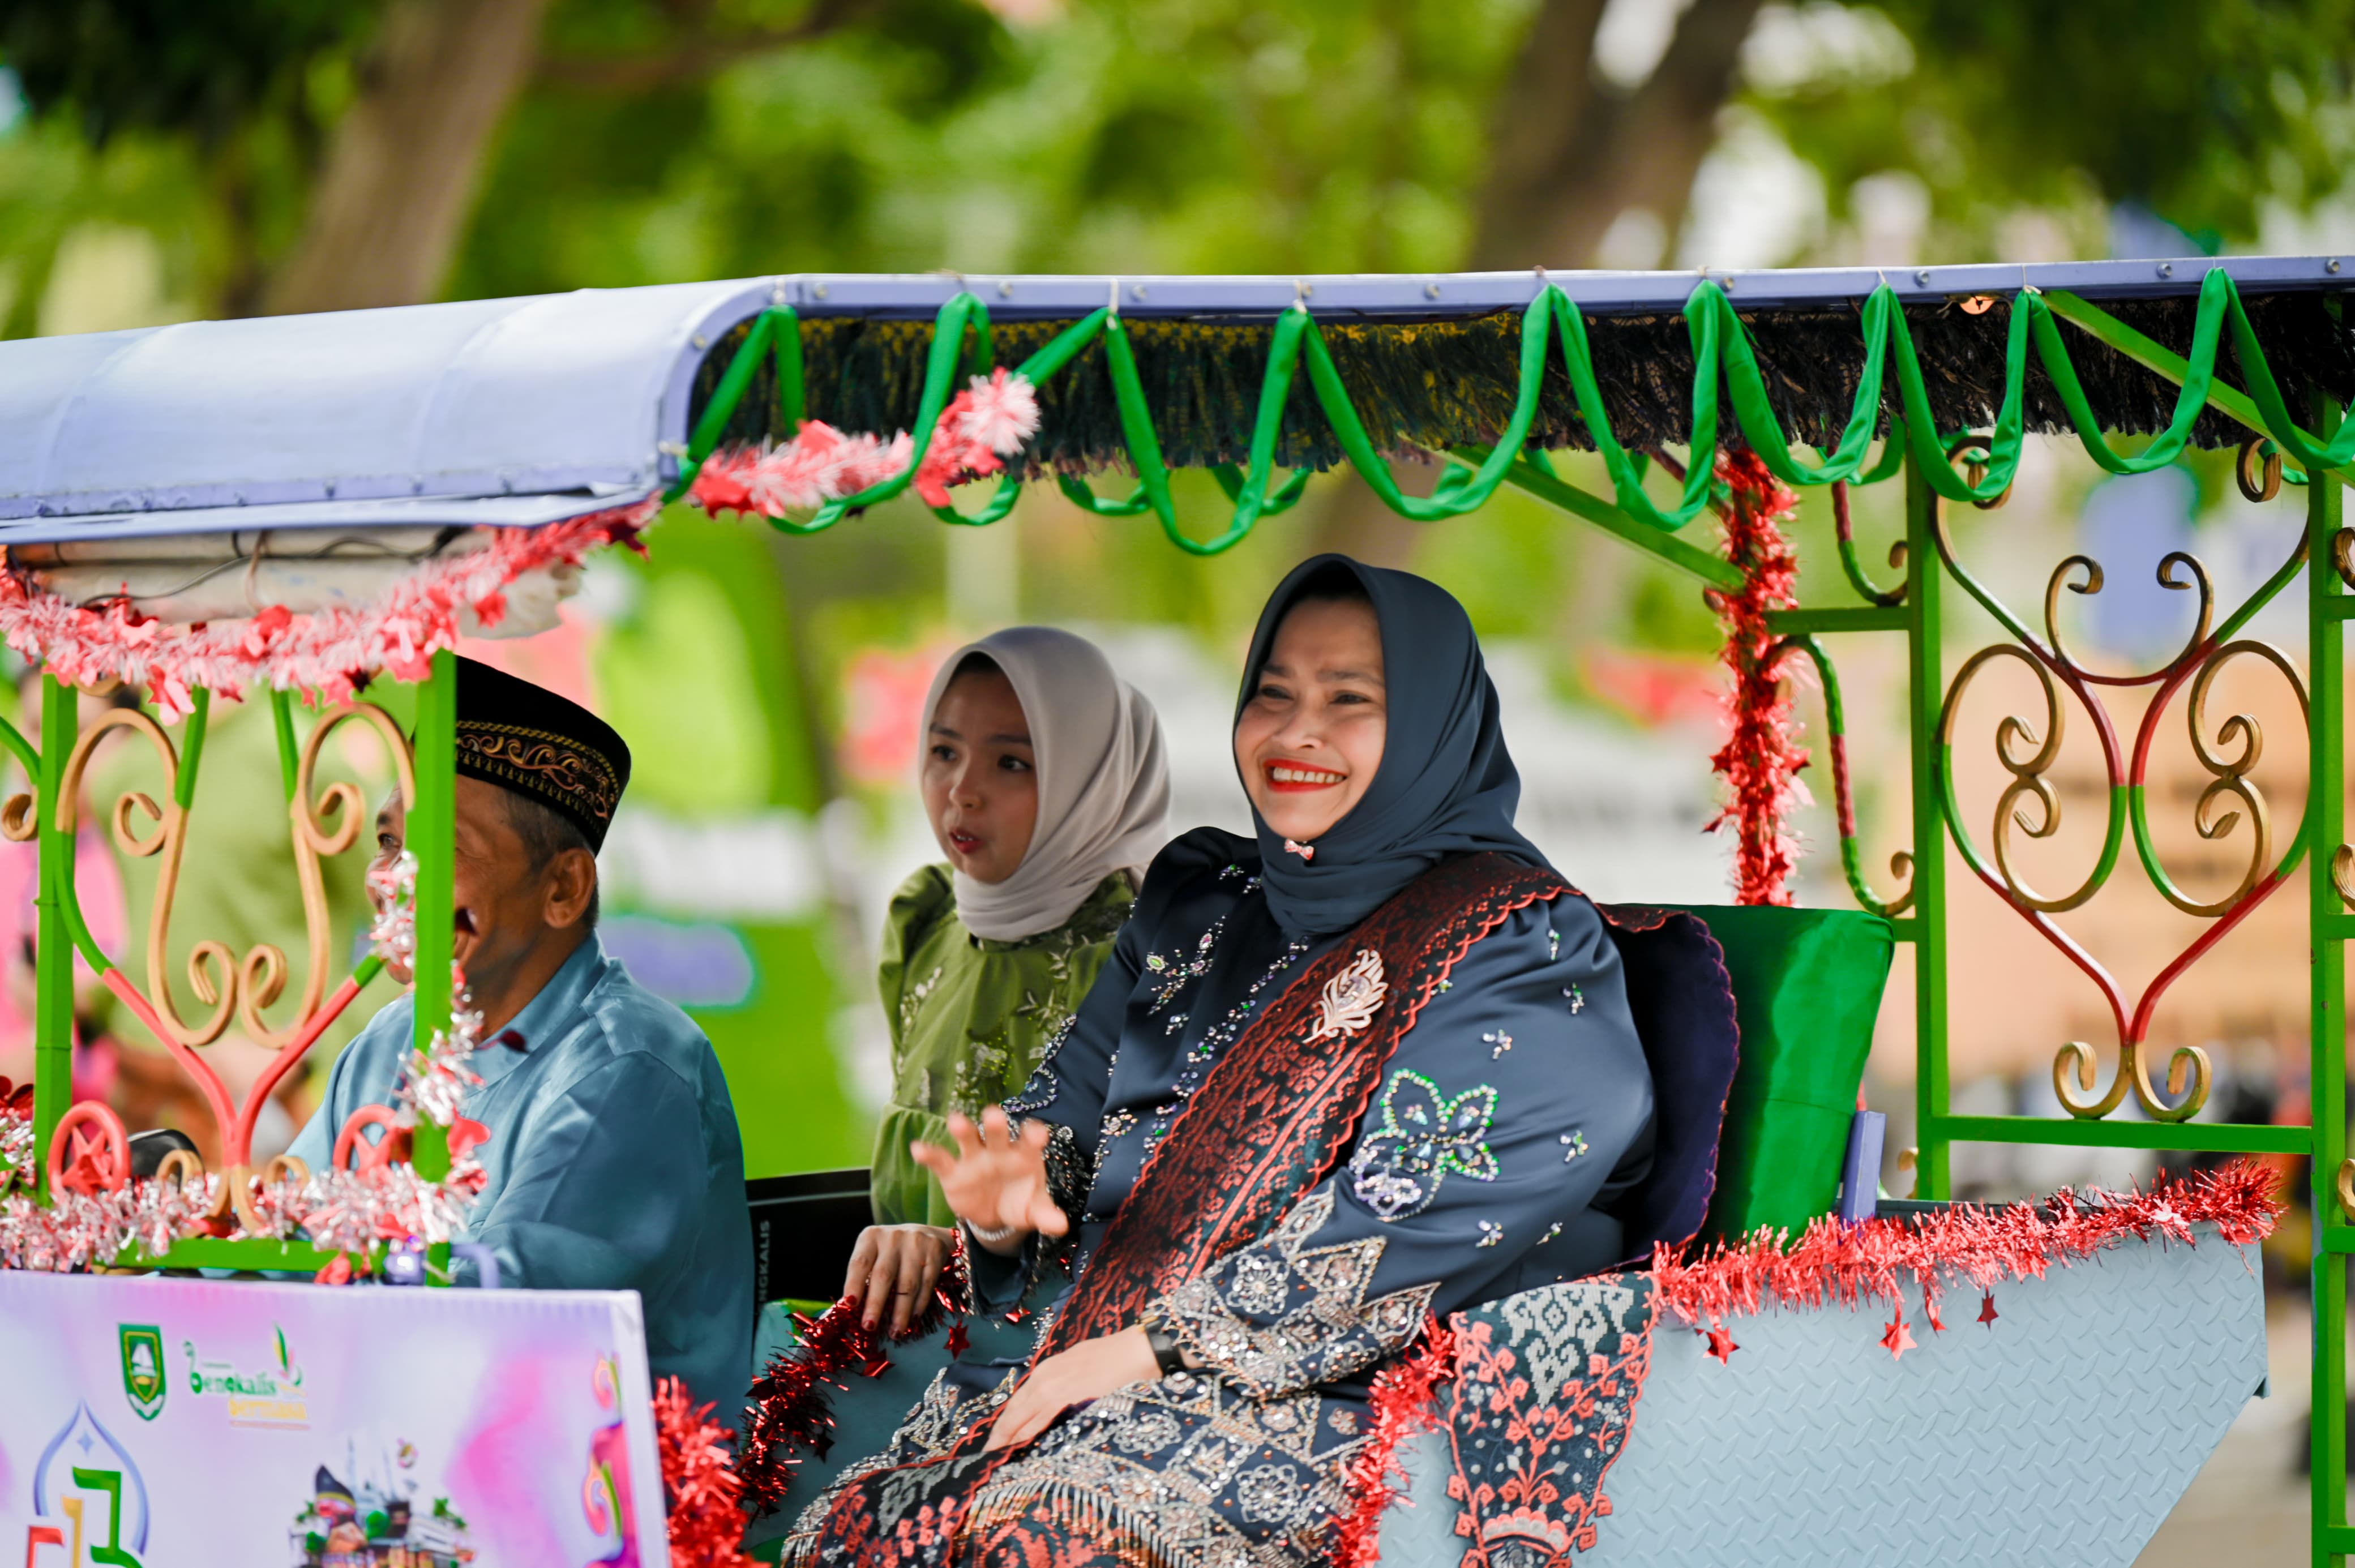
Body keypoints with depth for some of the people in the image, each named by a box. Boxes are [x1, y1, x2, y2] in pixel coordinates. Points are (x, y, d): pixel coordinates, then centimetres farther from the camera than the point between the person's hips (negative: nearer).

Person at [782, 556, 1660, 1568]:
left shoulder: (1515, 944, -4)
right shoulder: (1196, 906, 18)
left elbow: (1421, 1212, -15)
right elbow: (1072, 1097, 17)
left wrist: (1159, 1345, -18)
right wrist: (1006, 1202, -9)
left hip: (1355, 1400, -6)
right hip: (1109, 1356, 6)